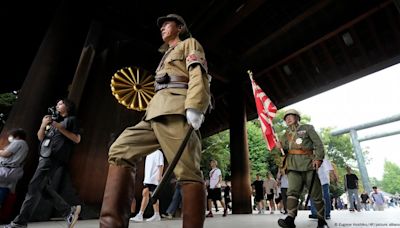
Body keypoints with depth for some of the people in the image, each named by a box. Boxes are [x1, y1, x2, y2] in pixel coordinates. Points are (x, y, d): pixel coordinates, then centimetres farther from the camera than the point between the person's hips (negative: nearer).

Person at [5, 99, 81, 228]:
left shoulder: (71, 119, 5)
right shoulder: (53, 120, 27)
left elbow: (77, 139, -6)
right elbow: (40, 137, 20)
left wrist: (60, 128, -11)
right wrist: (43, 125, 2)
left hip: (53, 157, -8)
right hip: (45, 155, 8)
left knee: (34, 186, -12)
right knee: (44, 187, 3)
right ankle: (69, 211, 7)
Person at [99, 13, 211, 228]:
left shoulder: (190, 43, 17)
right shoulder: (168, 54, 40)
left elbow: (198, 74, -4)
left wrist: (194, 107, -21)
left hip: (175, 110, -8)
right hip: (156, 112, 9)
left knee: (187, 172, -16)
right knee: (120, 151, -7)